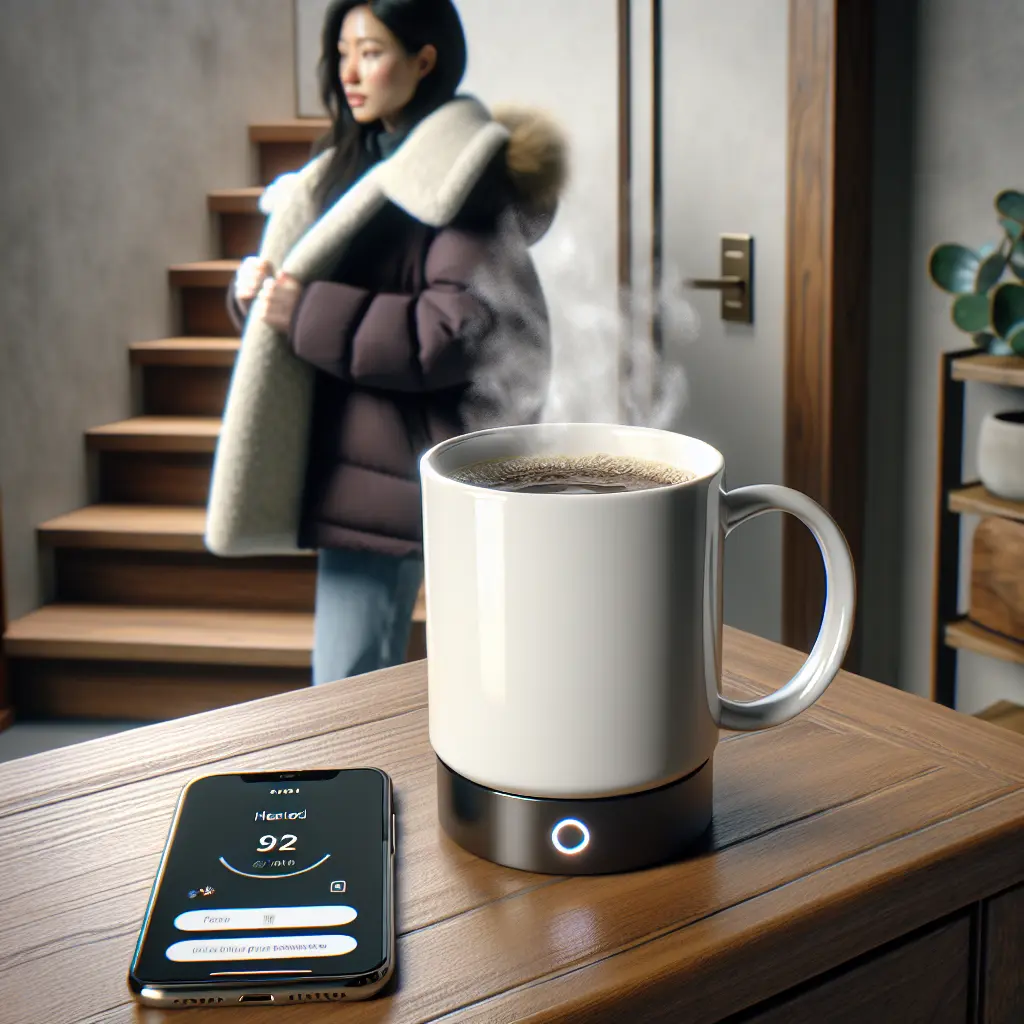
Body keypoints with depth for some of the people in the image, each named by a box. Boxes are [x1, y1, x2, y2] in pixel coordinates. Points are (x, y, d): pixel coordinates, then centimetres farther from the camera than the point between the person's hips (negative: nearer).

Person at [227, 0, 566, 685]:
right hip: (357, 455, 8)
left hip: (404, 467, -8)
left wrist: (308, 314, -20)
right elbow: (307, 278, 19)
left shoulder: (462, 171, -12)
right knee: (365, 688, 19)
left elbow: (460, 328, -22)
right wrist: (256, 289, -5)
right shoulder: (355, 163, 14)